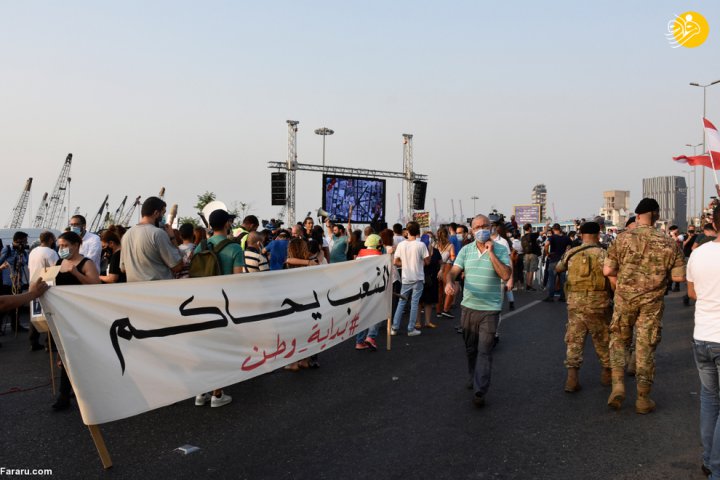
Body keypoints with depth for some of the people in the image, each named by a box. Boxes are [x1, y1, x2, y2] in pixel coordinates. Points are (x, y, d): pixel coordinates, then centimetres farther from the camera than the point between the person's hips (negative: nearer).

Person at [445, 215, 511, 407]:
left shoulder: (500, 250, -4)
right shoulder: (466, 250, 3)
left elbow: (505, 275, -16)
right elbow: (453, 271, -4)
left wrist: (491, 253, -17)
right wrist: (449, 282, -27)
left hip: (490, 308, -3)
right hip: (468, 306, 4)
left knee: (484, 351, -5)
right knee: (470, 348, 17)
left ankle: (479, 391, -2)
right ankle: (474, 376, 38)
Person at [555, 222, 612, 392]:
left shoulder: (571, 253, 1)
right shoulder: (603, 254, -7)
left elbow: (558, 268, 20)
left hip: (575, 303, 2)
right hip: (598, 303, -1)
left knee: (574, 340, 6)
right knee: (602, 340, 16)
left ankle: (572, 378, -2)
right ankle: (607, 373, 32)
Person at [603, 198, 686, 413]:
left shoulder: (623, 238, -8)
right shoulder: (669, 243, -5)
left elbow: (607, 271, -10)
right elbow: (679, 276, -4)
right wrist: (660, 272, 13)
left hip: (624, 298, 0)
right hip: (652, 301, 1)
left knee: (619, 340, 17)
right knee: (646, 347, 9)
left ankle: (618, 385, 3)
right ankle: (643, 398, 16)